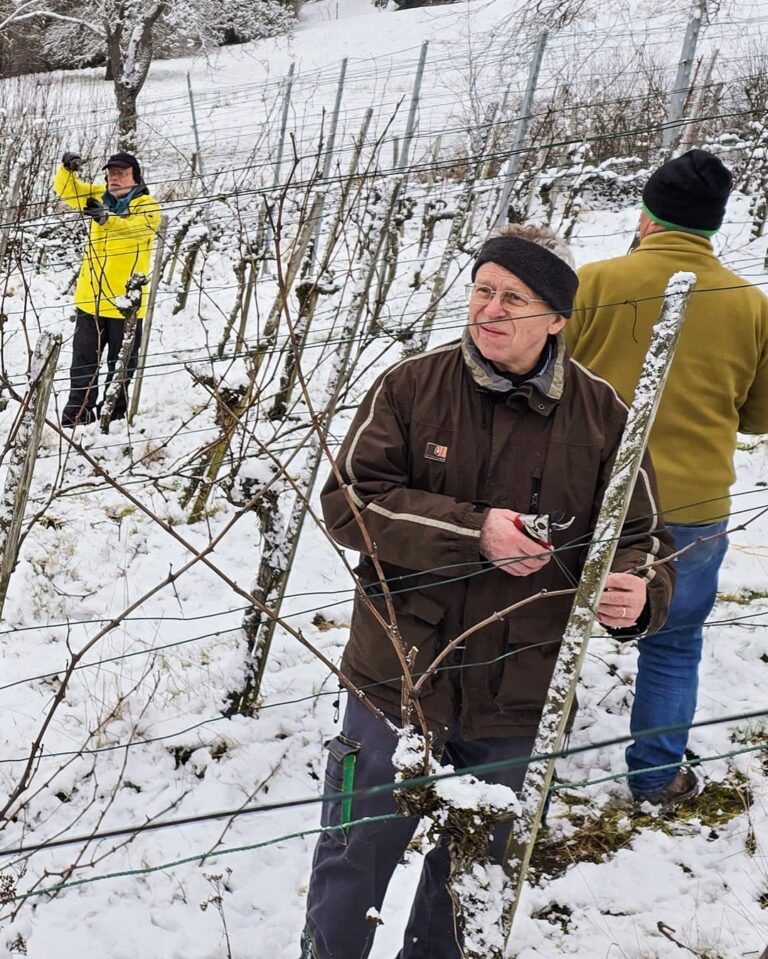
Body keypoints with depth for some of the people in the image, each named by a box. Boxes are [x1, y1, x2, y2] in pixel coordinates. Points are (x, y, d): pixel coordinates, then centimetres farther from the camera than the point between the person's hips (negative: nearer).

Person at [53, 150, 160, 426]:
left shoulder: (147, 205, -7)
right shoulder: (99, 196, 9)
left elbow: (135, 224, -27)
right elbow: (65, 189, 6)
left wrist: (107, 218, -45)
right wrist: (67, 168, -16)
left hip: (125, 300, -4)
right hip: (90, 297, 4)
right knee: (84, 361, 10)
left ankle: (115, 416, 19)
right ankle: (77, 413, 19)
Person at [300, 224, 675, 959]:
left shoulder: (601, 416, -3)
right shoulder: (412, 386, -7)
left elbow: (639, 536, 3)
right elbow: (348, 500, -12)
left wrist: (636, 594, -21)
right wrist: (472, 532, -24)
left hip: (517, 699, 2)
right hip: (400, 678, -1)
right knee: (354, 858, 12)